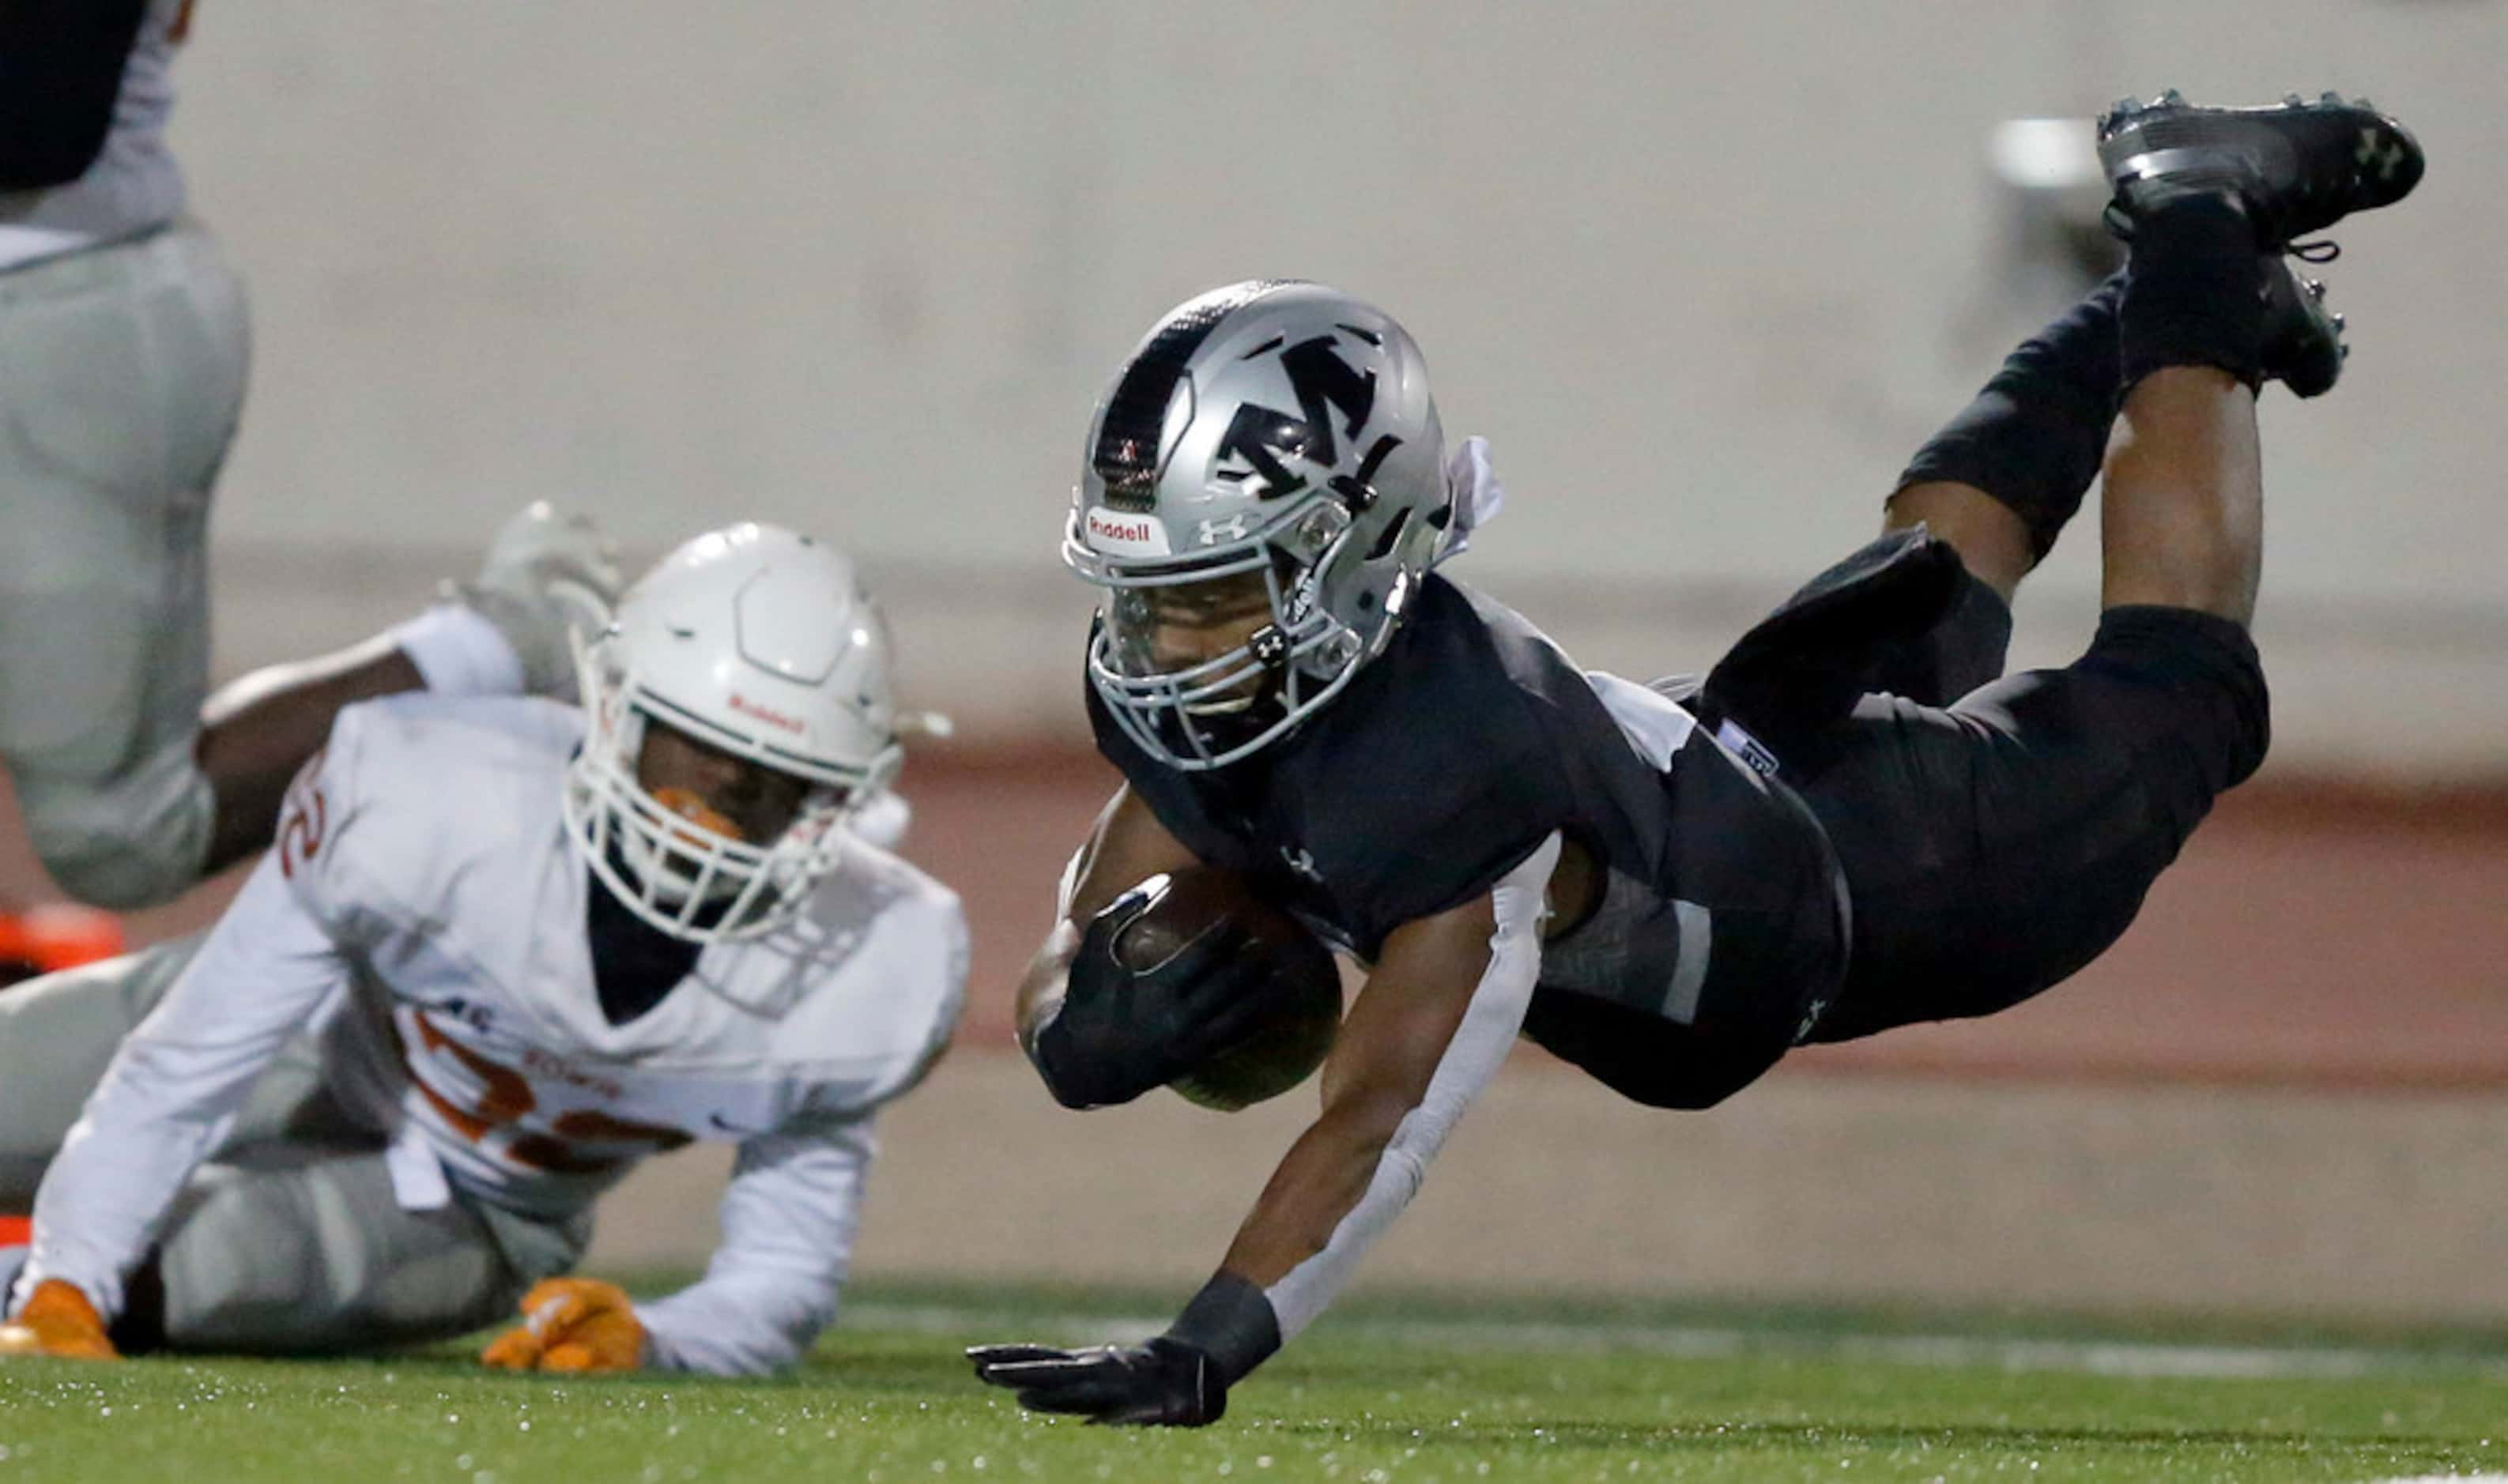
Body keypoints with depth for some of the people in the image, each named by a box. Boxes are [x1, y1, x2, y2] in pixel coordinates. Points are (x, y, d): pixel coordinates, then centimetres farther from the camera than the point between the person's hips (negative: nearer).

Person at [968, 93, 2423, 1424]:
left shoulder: (1459, 772, -48)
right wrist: (1121, 1005, -42)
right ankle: (2147, 294, 51)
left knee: (2168, 697, 18)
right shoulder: (1164, 698, -26)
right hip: (1701, 755, 6)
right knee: (1934, 591, 34)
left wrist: (1200, 1352, -67)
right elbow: (1065, 1031, -18)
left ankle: (2197, 255, 34)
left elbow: (1382, 1122, -56)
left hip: (1838, 891, -6)